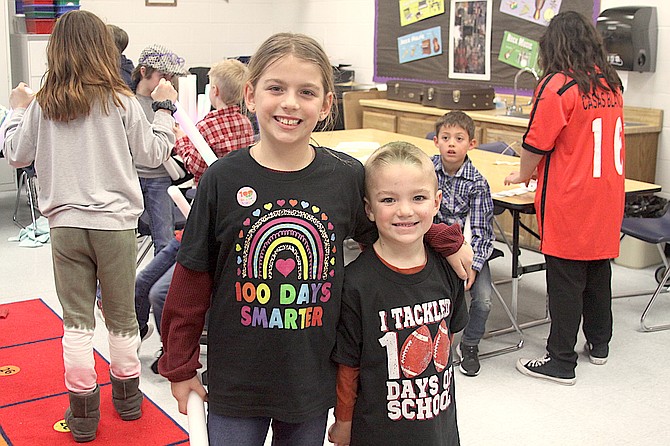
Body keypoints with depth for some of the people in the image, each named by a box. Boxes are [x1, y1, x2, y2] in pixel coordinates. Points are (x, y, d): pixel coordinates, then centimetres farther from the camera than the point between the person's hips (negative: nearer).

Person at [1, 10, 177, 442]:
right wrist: (164, 108, 14)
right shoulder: (121, 103, -8)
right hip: (116, 223, -1)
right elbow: (153, 153, 2)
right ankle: (128, 397, 30)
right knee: (122, 317, 14)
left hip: (65, 224, 1)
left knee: (77, 321, 9)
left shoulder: (42, 105, -1)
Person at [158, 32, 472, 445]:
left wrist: (449, 240, 0)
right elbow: (192, 278, -4)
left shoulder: (348, 176, -7)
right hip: (236, 380, -1)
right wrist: (179, 365, 1)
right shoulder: (223, 178, -10)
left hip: (313, 379, 2)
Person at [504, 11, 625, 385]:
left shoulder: (558, 85, -15)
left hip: (570, 200, -7)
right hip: (608, 198, 7)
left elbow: (537, 144, -14)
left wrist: (522, 175, 7)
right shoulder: (612, 83, 7)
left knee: (565, 278, 0)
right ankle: (599, 343, 33)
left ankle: (562, 361, 7)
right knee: (599, 269, 19)